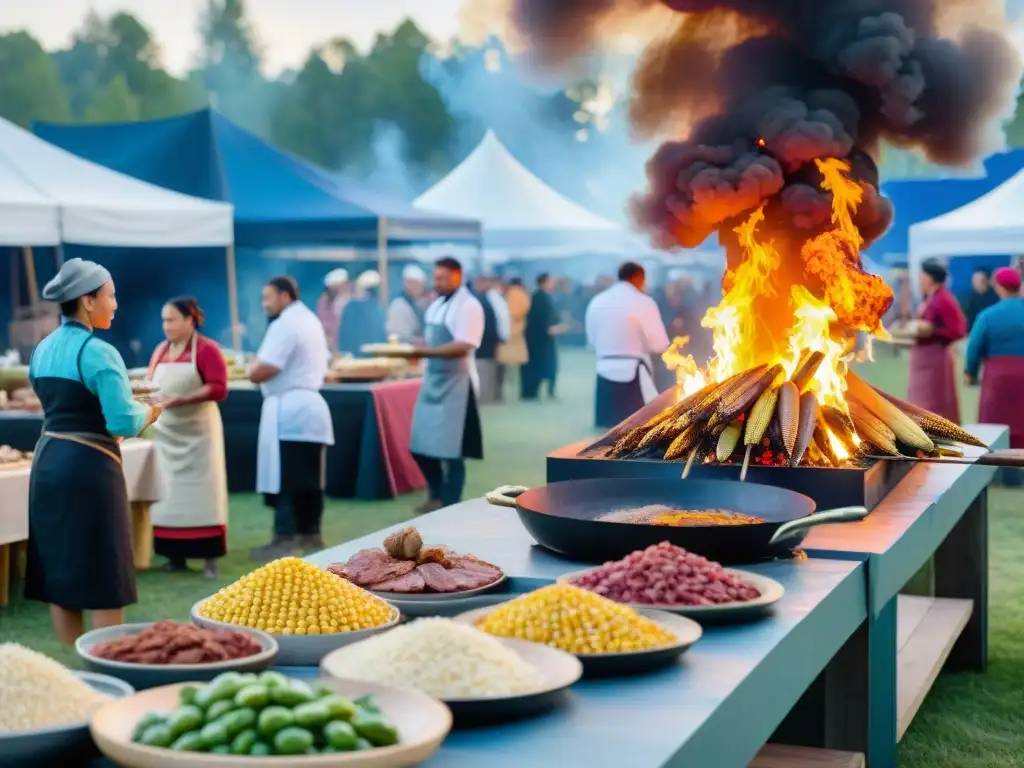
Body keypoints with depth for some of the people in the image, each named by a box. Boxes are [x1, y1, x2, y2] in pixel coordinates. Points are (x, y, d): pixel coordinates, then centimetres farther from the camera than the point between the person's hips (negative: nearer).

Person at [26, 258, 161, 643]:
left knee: (60, 575, 13)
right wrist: (150, 412, -1)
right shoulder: (98, 352, -16)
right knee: (103, 581, 0)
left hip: (47, 461, 8)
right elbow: (124, 424, -21)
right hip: (88, 467, -8)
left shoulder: (43, 349, 10)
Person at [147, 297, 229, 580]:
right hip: (166, 433, 5)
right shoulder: (160, 351, 9)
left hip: (197, 431, -5)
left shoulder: (206, 349, -9)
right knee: (169, 492, 5)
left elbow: (218, 388, -18)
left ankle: (210, 558, -1)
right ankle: (176, 555, 11)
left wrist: (179, 400, -25)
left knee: (200, 492, -4)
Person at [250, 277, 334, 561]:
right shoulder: (311, 321, 17)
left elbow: (262, 371, -20)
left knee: (285, 479, -7)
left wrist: (252, 372, 0)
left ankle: (285, 540, -6)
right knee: (308, 478, 13)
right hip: (311, 405, 9)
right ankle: (310, 533, 18)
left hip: (288, 410, -9)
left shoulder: (284, 324, -13)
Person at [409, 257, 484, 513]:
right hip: (432, 381, 8)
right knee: (421, 446, 11)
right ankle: (438, 495, 31)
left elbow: (462, 347, -23)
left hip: (456, 384, -8)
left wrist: (425, 352, -29)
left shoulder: (469, 306, -13)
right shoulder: (436, 305, 14)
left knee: (451, 451, 0)